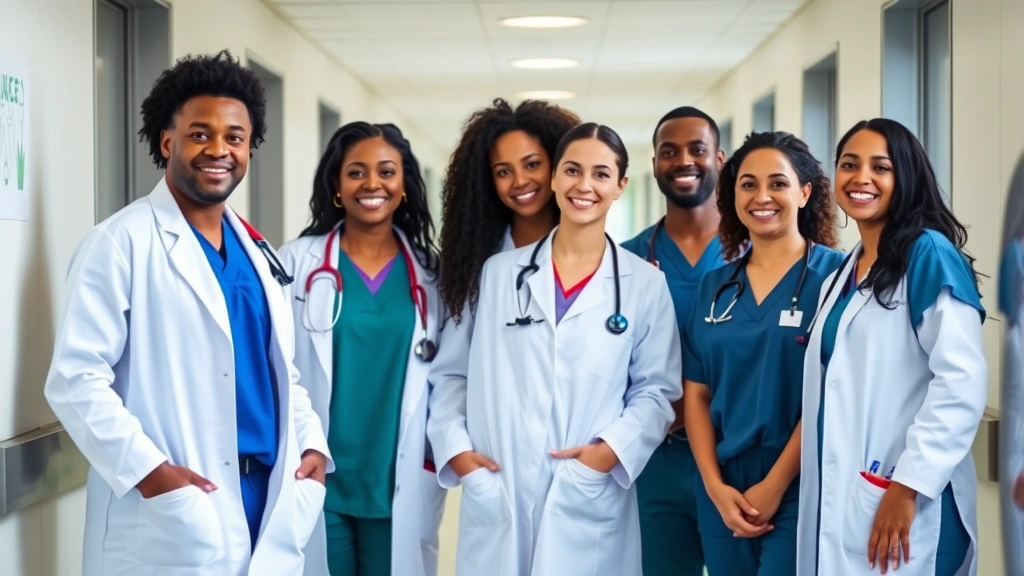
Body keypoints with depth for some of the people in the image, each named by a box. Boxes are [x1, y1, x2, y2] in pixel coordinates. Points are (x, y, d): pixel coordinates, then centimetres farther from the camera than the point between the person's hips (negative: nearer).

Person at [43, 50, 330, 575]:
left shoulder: (256, 251, 15)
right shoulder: (120, 243, -7)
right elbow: (75, 378, -13)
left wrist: (311, 441, 4)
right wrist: (148, 469, -20)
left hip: (268, 500, 7)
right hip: (172, 516, -6)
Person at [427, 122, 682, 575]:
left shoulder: (645, 284, 4)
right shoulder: (499, 272, 8)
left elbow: (656, 391, 3)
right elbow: (456, 371, 9)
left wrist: (612, 449, -11)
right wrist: (455, 445, -3)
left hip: (589, 502, -1)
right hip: (496, 497, 1)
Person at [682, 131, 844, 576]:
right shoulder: (715, 286, 8)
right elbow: (696, 393, 7)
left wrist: (775, 485, -12)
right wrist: (714, 484, -5)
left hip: (801, 489, -4)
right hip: (723, 492, 5)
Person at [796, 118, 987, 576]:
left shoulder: (929, 254, -8)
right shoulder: (842, 274, 16)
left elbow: (963, 381, -18)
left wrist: (908, 487, -20)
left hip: (900, 503, -7)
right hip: (838, 499, 8)